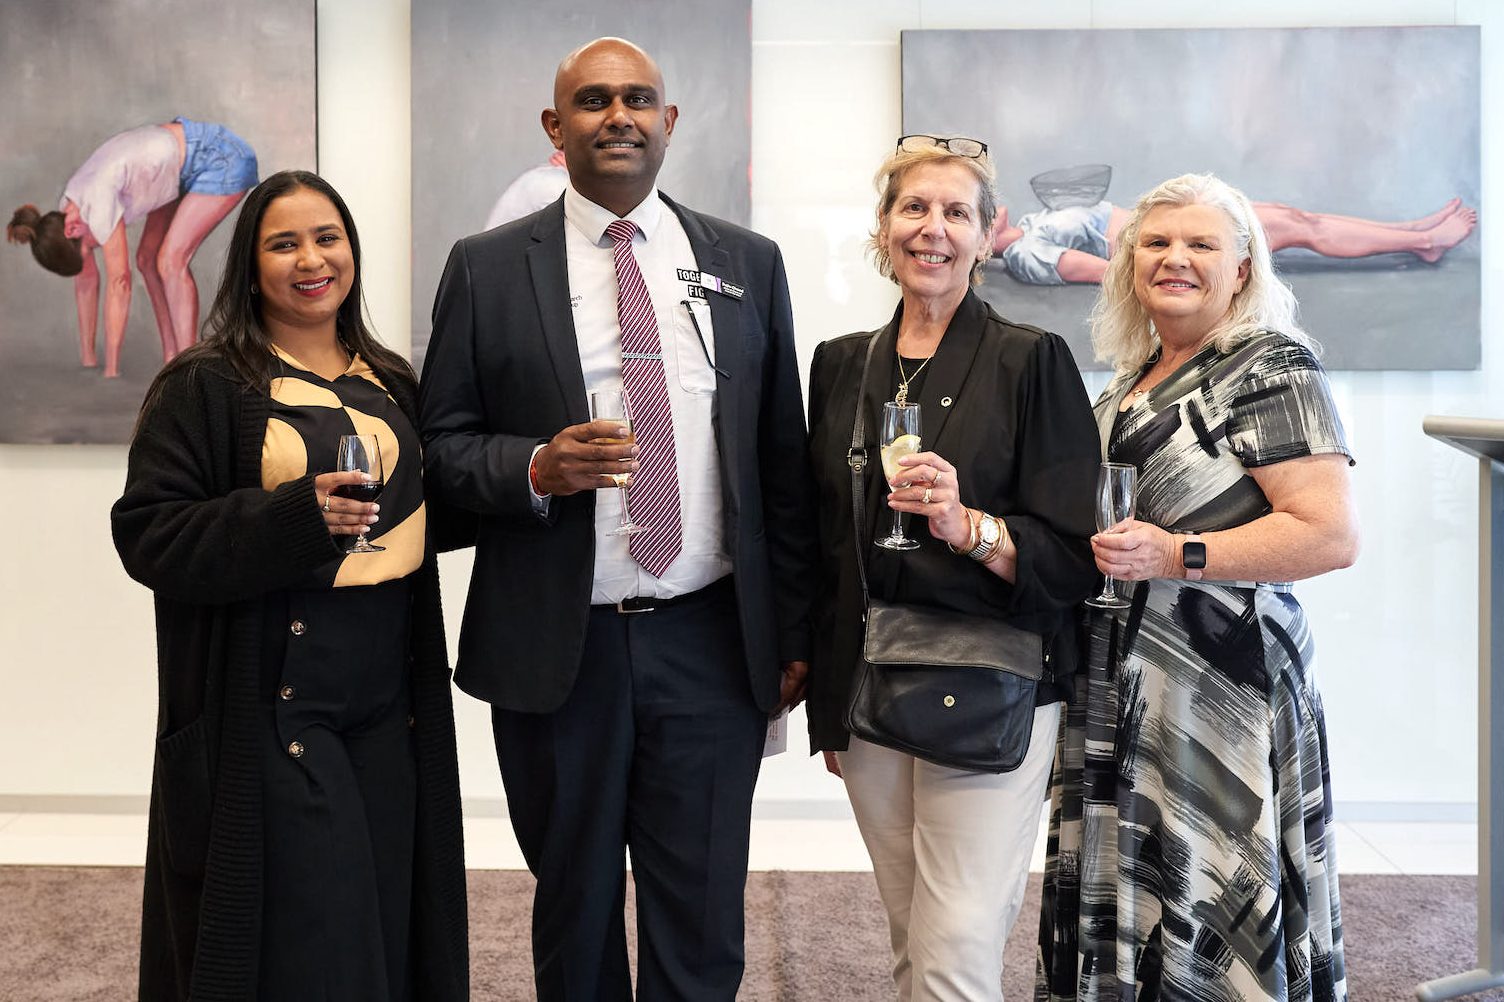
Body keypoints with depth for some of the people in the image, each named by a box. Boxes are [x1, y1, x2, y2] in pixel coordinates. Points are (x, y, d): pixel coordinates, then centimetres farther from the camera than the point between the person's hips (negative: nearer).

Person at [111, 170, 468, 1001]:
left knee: (389, 925, 9)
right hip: (268, 710, -5)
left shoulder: (391, 384, 14)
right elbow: (147, 536, -11)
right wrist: (298, 516, -22)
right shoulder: (202, 387, -4)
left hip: (389, 710, 5)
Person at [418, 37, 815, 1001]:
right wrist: (535, 468, -17)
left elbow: (784, 460, 8)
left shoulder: (748, 263, 7)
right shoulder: (487, 268, 3)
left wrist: (795, 632, 6)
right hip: (558, 647, 0)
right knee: (575, 918, 15)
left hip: (712, 642, 1)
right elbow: (442, 443, 4)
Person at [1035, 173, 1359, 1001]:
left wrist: (1176, 556, -22)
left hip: (1219, 690, -7)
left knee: (1211, 932, -2)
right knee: (1124, 908, 10)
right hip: (1117, 688, 8)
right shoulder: (1131, 382, 16)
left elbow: (1332, 535, -16)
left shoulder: (1272, 367, -7)